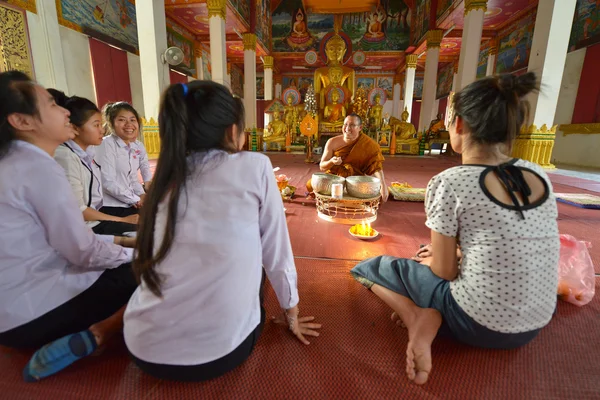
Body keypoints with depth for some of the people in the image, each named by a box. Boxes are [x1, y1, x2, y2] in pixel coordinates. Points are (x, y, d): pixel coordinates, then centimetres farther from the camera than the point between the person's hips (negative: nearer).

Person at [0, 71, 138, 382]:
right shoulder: (39, 168, -21)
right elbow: (84, 253, -20)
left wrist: (118, 240, 9)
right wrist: (134, 252, -3)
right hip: (31, 312, -9)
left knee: (125, 261, 15)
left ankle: (87, 332, 2)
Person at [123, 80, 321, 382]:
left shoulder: (165, 178, 4)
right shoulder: (254, 167, -7)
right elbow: (276, 252, -2)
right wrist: (291, 314, 15)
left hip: (145, 348, 4)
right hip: (220, 349, -3)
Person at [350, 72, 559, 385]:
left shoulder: (449, 183, -20)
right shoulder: (538, 176, -1)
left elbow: (445, 271, -12)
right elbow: (505, 245, 10)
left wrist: (431, 259, 11)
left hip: (479, 323, -6)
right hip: (534, 324, 7)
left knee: (370, 267, 12)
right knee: (429, 263, 29)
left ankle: (419, 321, -9)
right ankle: (430, 317, 3)